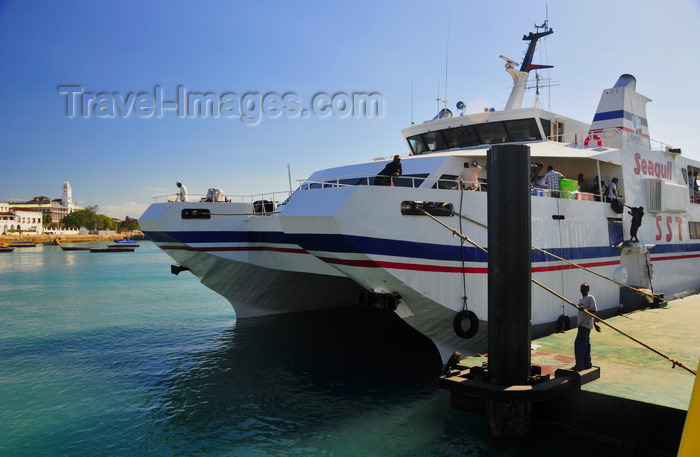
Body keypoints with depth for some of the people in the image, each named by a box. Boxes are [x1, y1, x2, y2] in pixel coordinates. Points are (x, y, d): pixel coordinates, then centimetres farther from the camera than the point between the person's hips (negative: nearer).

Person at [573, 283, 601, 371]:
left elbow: (593, 311, -16)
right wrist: (594, 324, 29)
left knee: (579, 343, -11)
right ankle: (587, 363, 19)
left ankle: (580, 364, -9)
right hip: (581, 324, 9)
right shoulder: (581, 299, 18)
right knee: (585, 344, 13)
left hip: (586, 324, -9)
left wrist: (584, 309, -32)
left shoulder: (590, 298, -9)